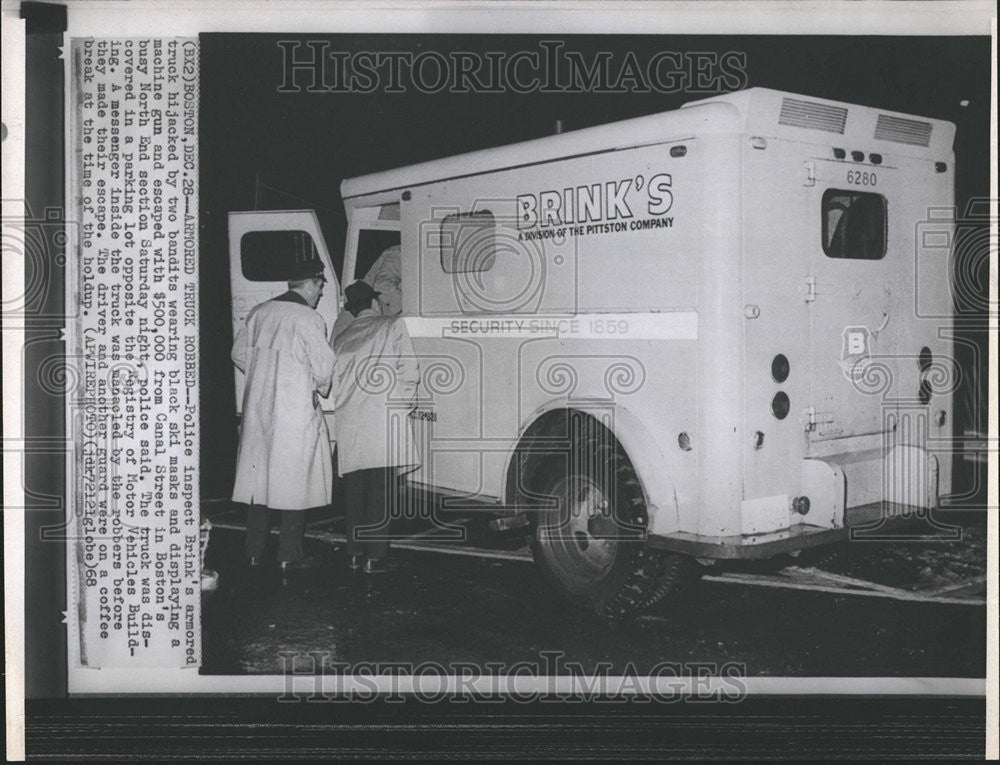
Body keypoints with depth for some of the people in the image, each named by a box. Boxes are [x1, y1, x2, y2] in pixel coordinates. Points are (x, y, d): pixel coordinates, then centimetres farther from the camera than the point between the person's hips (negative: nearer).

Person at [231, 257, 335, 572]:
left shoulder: (259, 313, 5)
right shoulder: (309, 319, -12)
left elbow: (240, 353, 13)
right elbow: (324, 369, -12)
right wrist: (322, 388, 9)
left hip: (257, 408, 6)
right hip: (296, 411, -6)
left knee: (259, 477, 12)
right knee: (294, 482, 3)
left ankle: (254, 552, 18)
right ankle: (289, 555, 7)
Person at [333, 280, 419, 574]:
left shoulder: (341, 339, 16)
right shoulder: (392, 326, 4)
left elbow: (334, 383, 14)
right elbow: (409, 372, -2)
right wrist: (405, 407, 9)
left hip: (348, 425, 4)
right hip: (384, 420, -4)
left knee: (354, 490, 10)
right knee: (380, 489, -2)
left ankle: (355, 553, 14)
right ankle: (375, 556, -2)